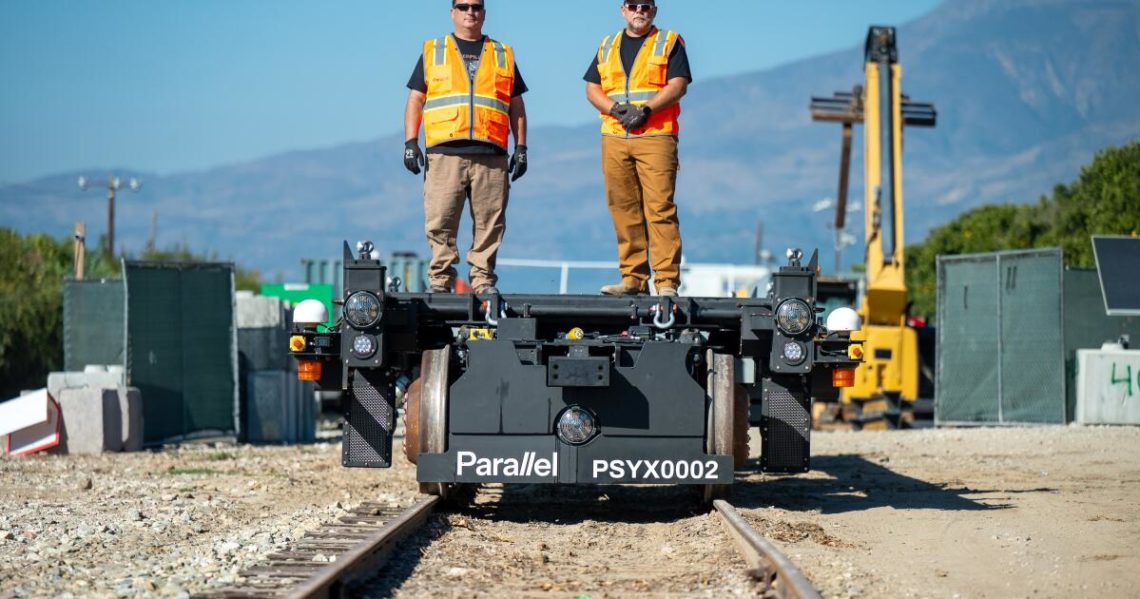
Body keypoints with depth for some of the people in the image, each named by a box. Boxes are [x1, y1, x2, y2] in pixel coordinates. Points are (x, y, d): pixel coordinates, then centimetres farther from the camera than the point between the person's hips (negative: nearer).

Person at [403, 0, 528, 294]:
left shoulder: (503, 55, 19)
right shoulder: (432, 52, 16)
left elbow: (516, 105, 19)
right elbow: (415, 99, 13)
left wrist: (521, 148, 10)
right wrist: (411, 142, 2)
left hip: (491, 156, 1)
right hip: (444, 153, -1)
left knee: (490, 223, -2)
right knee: (440, 222, -5)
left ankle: (483, 280, 4)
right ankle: (440, 280, 0)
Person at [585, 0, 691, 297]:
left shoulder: (669, 43, 8)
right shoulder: (607, 46, 20)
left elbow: (678, 85, -3)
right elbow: (592, 88, 14)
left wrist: (646, 109, -15)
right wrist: (616, 109, -6)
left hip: (656, 136, -4)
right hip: (614, 137, 4)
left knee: (660, 208, -11)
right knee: (624, 210, 2)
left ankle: (667, 281, -13)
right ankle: (633, 278, 7)